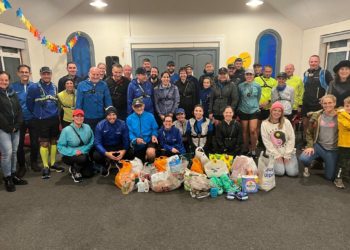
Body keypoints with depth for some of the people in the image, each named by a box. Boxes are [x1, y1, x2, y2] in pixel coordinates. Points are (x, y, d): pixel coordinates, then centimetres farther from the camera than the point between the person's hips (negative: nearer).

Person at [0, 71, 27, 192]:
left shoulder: (12, 93, 14)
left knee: (14, 152, 9)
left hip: (15, 128, 5)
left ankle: (13, 175, 21)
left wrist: (17, 125, -3)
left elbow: (19, 110, 9)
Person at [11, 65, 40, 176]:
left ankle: (34, 162, 31)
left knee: (35, 142, 10)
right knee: (19, 144, 9)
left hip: (33, 119, 0)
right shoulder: (13, 87, -5)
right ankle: (21, 166, 26)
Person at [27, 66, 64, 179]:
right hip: (42, 120, -4)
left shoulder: (54, 87, 7)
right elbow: (29, 103, -3)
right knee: (44, 143, 1)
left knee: (54, 141, 11)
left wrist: (55, 113, 14)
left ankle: (53, 163, 24)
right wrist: (37, 114, 7)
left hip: (54, 118, 5)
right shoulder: (33, 87, -9)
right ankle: (45, 166, 11)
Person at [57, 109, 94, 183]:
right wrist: (73, 152, -24)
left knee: (89, 174, -6)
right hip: (69, 156, -4)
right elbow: (60, 146, -14)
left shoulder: (87, 127, -6)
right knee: (82, 158, -35)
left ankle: (75, 167, 24)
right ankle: (75, 171, -1)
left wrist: (83, 150, -17)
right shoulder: (66, 130, -16)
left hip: (83, 154, 4)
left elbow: (91, 142, -1)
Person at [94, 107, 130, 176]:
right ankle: (106, 164, 8)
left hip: (118, 147, 1)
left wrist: (124, 151, -29)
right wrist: (106, 153, -31)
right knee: (96, 156, -30)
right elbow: (97, 142, -15)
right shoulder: (100, 125, -13)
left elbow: (126, 140, -9)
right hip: (105, 147, -1)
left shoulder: (122, 124, -11)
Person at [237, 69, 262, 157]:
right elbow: (238, 98, 7)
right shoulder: (241, 86, -2)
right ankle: (245, 149, 23)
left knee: (253, 130, -11)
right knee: (245, 131, 8)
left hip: (254, 110, 0)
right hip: (243, 111, 1)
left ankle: (253, 150, 4)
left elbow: (258, 98, 12)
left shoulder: (257, 86, 0)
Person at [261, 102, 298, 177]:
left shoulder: (286, 122, -4)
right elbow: (267, 142, -7)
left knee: (292, 172, -13)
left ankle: (287, 159, 18)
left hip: (288, 152, 1)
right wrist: (277, 155, -12)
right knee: (280, 172, -19)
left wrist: (287, 155, -10)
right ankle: (274, 162, 13)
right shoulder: (265, 124, -6)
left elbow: (291, 139, -4)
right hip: (274, 153, -1)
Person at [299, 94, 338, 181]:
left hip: (332, 150, 0)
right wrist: (310, 146, -8)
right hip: (318, 145, 0)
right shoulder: (316, 116, -3)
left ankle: (324, 162, 38)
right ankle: (307, 167, 9)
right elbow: (309, 132, 3)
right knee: (303, 158, -30)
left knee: (330, 177, 6)